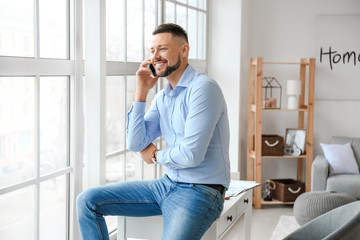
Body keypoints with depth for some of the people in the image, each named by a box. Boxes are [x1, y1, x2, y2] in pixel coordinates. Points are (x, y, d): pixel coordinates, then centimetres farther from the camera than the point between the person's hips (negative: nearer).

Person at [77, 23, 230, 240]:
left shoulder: (203, 88, -16)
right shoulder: (163, 97, 11)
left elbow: (191, 155, -22)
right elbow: (136, 144, 4)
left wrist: (156, 155, -2)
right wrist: (142, 92, 0)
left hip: (200, 192, -8)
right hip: (167, 184, 8)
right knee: (88, 201, 0)